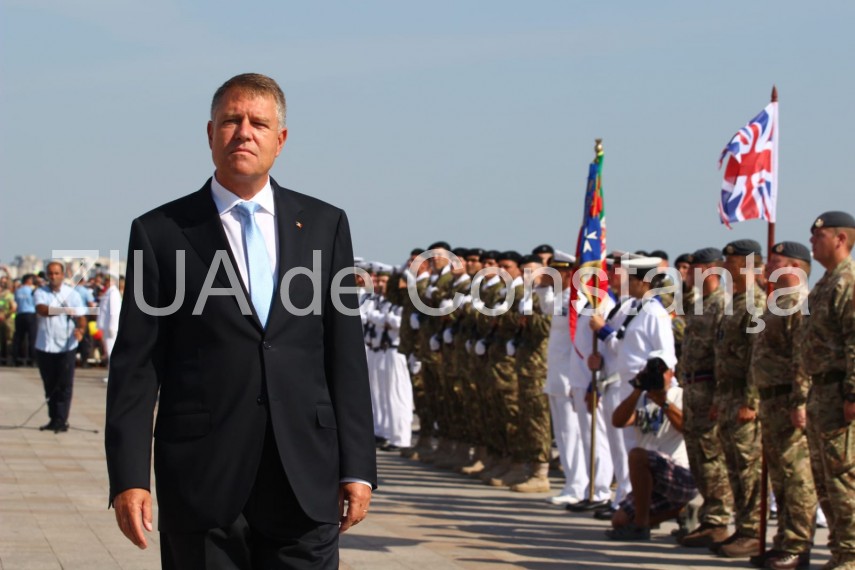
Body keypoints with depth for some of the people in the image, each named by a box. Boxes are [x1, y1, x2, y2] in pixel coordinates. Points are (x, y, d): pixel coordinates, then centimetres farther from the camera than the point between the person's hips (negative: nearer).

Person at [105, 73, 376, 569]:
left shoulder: (325, 225, 10)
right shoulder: (160, 233, 3)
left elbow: (346, 355, 8)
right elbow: (136, 366, 1)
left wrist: (357, 468, 3)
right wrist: (129, 478, -7)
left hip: (306, 479, 2)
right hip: (203, 481, -1)